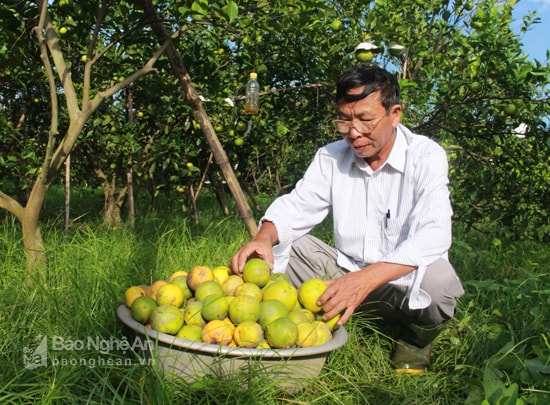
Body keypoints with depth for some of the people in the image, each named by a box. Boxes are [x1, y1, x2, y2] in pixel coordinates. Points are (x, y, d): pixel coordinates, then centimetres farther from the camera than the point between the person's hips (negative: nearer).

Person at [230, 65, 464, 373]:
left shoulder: (426, 157, -15)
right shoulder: (332, 156, -1)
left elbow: (433, 234, -28)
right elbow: (297, 206, -3)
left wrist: (367, 278, -43)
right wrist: (264, 237, -27)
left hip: (404, 284, -2)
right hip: (346, 273, 3)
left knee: (438, 280, -36)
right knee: (280, 243, -12)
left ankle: (415, 342, -2)